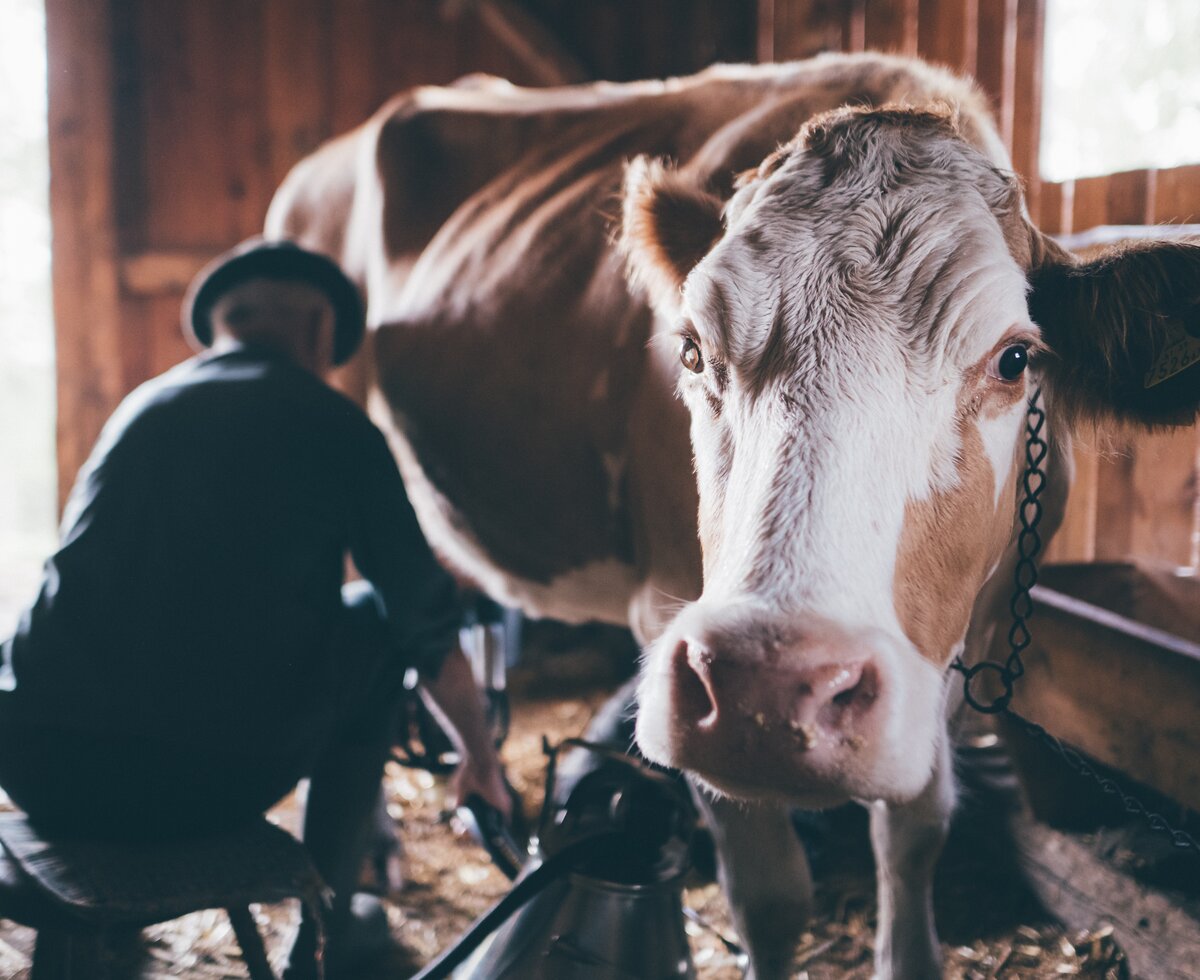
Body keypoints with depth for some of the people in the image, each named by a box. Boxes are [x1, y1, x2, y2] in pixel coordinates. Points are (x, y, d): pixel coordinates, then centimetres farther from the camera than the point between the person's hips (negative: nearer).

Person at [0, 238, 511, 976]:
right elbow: (428, 621, 10)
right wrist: (480, 757, 28)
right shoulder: (335, 424, 2)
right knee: (381, 622, 18)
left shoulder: (144, 402, 17)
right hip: (206, 779, -5)